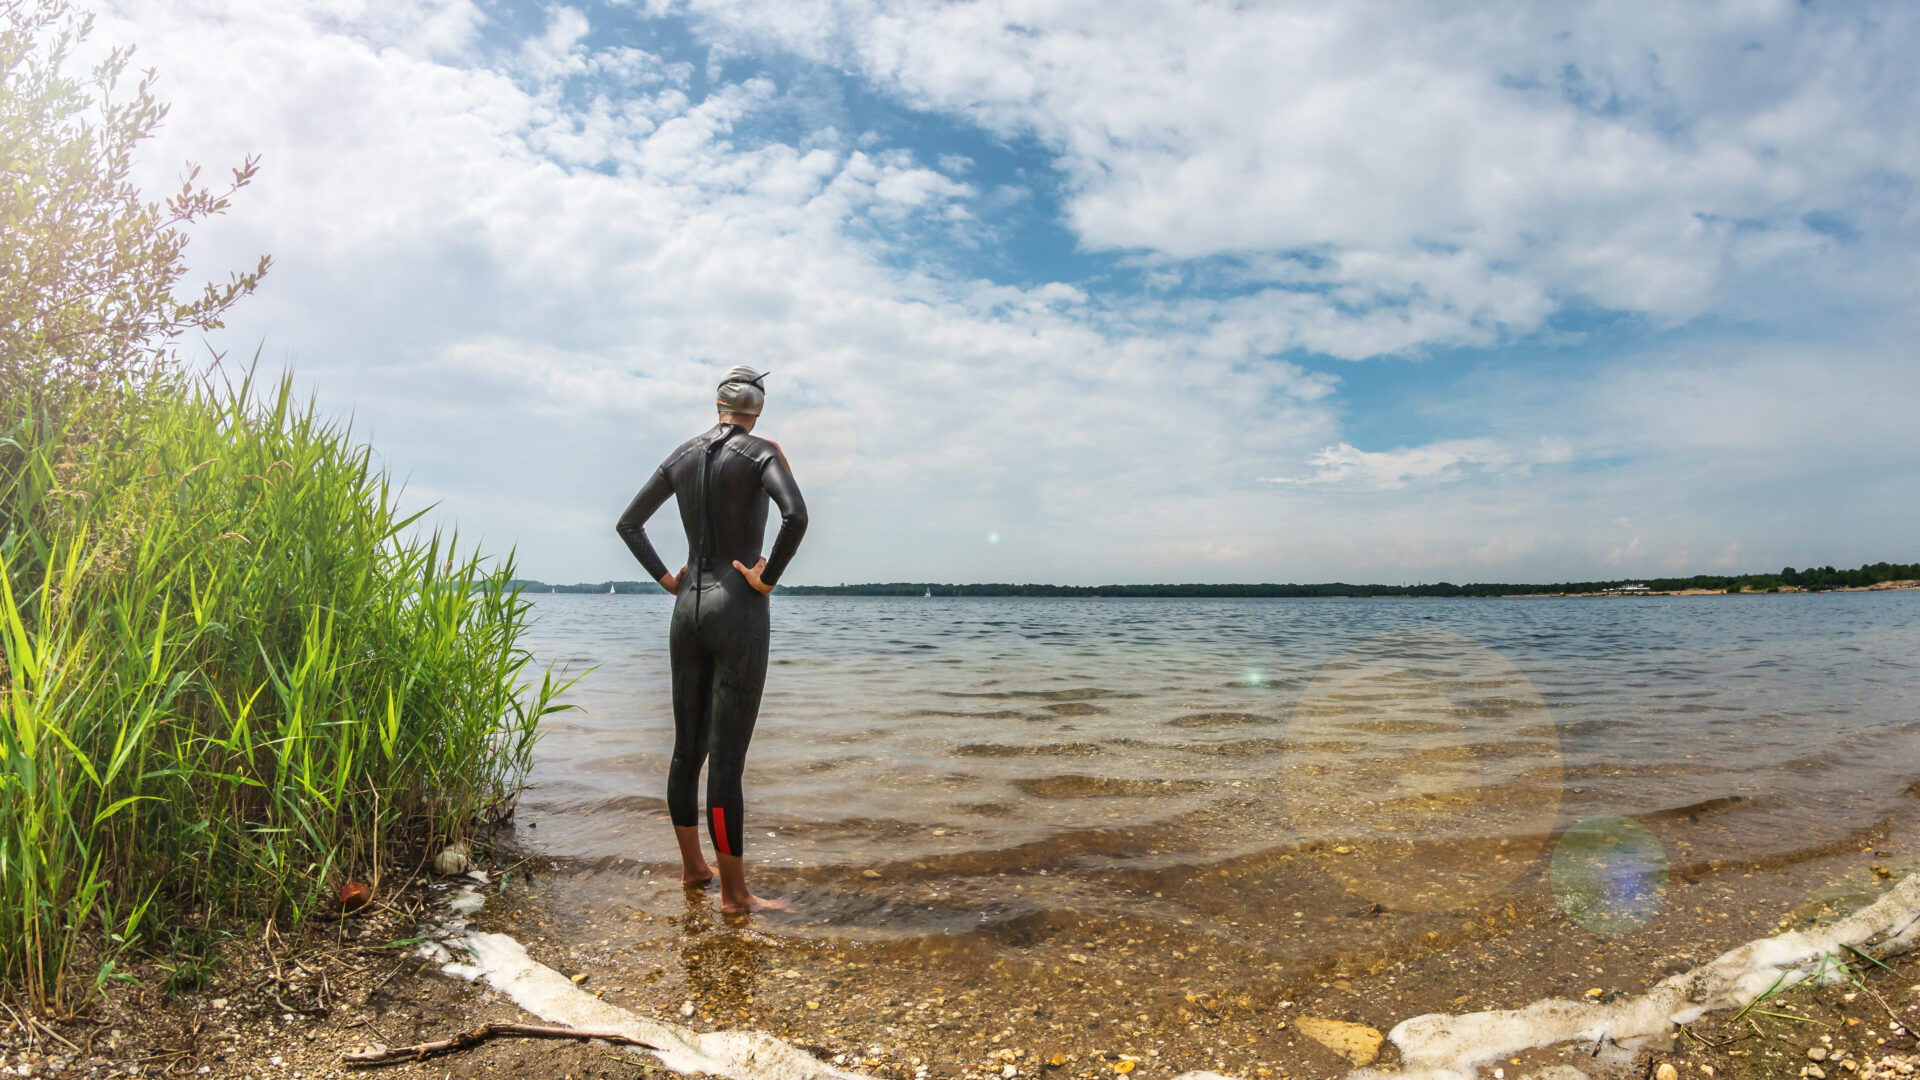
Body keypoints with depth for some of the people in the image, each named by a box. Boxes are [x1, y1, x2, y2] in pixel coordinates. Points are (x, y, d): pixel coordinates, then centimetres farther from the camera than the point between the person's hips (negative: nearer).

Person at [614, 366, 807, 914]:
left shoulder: (682, 455, 11)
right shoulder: (762, 453, -7)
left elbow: (628, 523, 14)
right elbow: (796, 516, -25)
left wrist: (666, 579, 12)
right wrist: (768, 579, -14)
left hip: (687, 608, 6)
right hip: (739, 611, -6)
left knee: (687, 748, 15)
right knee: (727, 757, -4)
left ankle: (692, 867, 31)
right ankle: (734, 893, 5)